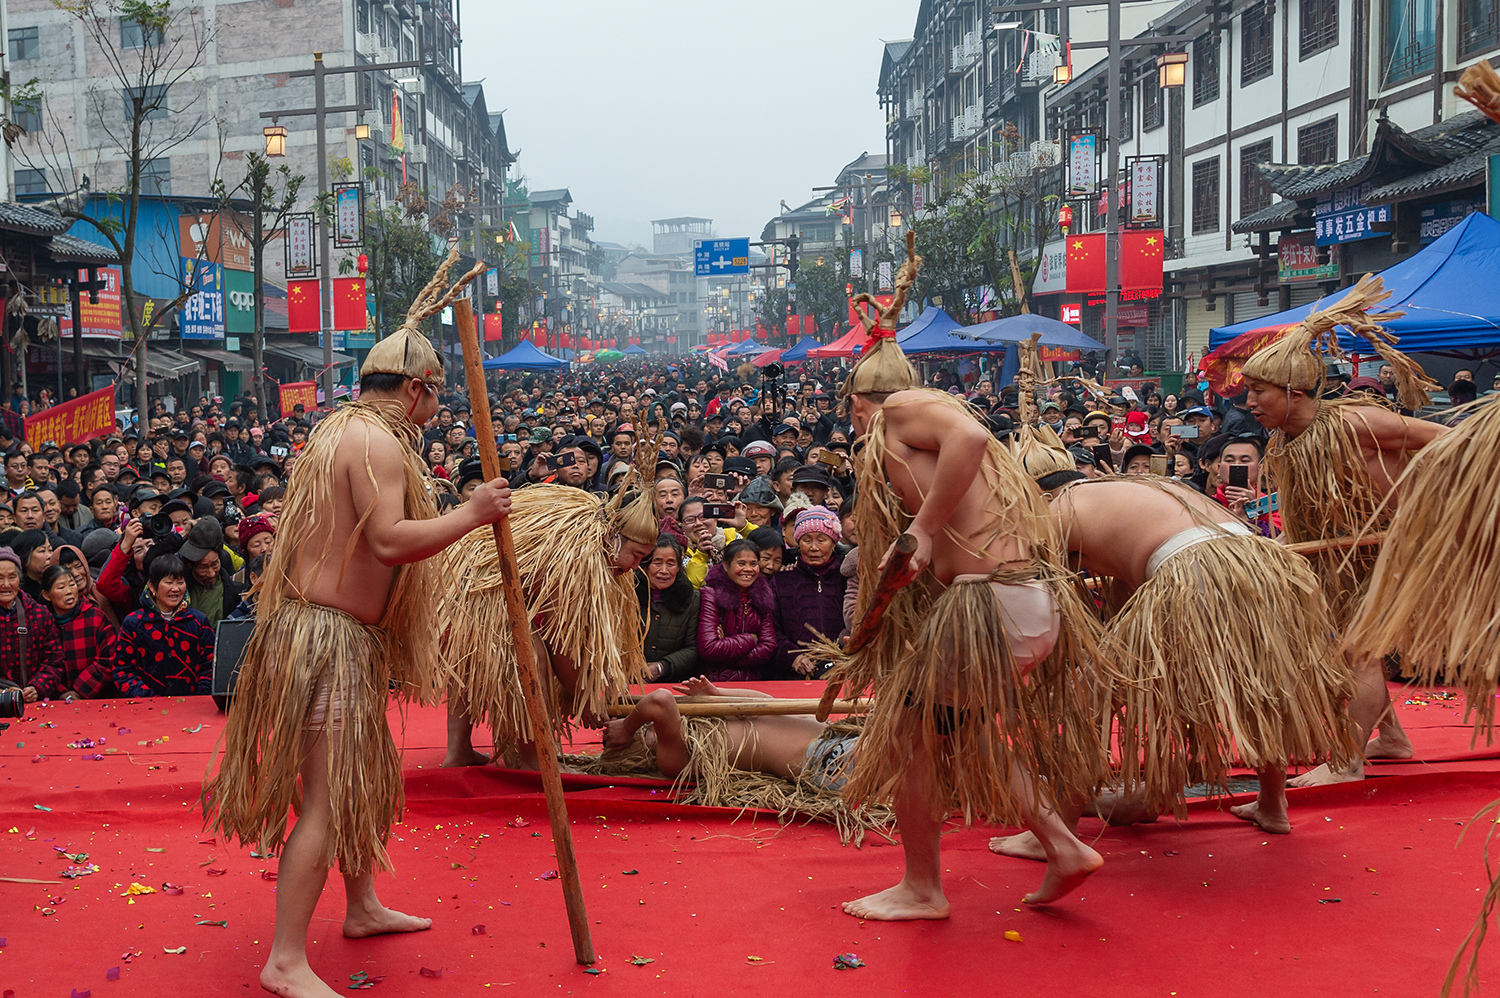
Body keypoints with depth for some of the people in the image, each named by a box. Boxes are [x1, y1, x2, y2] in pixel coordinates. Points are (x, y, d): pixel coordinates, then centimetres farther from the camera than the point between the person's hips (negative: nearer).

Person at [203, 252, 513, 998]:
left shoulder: (339, 427, 16)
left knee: (371, 776, 22)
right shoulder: (379, 442, -17)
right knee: (328, 800, -11)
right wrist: (471, 514, -20)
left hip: (340, 635, 11)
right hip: (331, 636, -11)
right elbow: (390, 540, -26)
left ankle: (362, 907, 37)